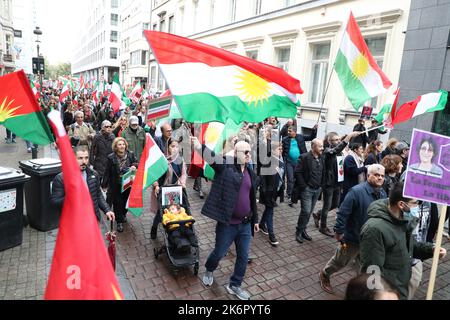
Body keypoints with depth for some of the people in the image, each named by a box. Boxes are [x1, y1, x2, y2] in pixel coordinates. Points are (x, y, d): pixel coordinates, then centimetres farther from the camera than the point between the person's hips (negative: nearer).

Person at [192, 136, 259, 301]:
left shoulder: (251, 174, 6)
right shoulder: (225, 165, -11)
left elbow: (253, 199, 13)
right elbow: (213, 157, -33)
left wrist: (255, 220, 17)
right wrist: (200, 147, -53)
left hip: (245, 224, 5)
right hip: (227, 223, -5)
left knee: (243, 257, 13)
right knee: (219, 253, 14)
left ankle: (235, 285, 35)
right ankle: (209, 270, 48)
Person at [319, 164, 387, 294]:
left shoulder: (383, 194, -2)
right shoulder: (356, 192, -24)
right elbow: (342, 213, -24)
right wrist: (339, 233, -22)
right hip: (353, 237, -5)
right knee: (340, 261, 15)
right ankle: (324, 275, 41)